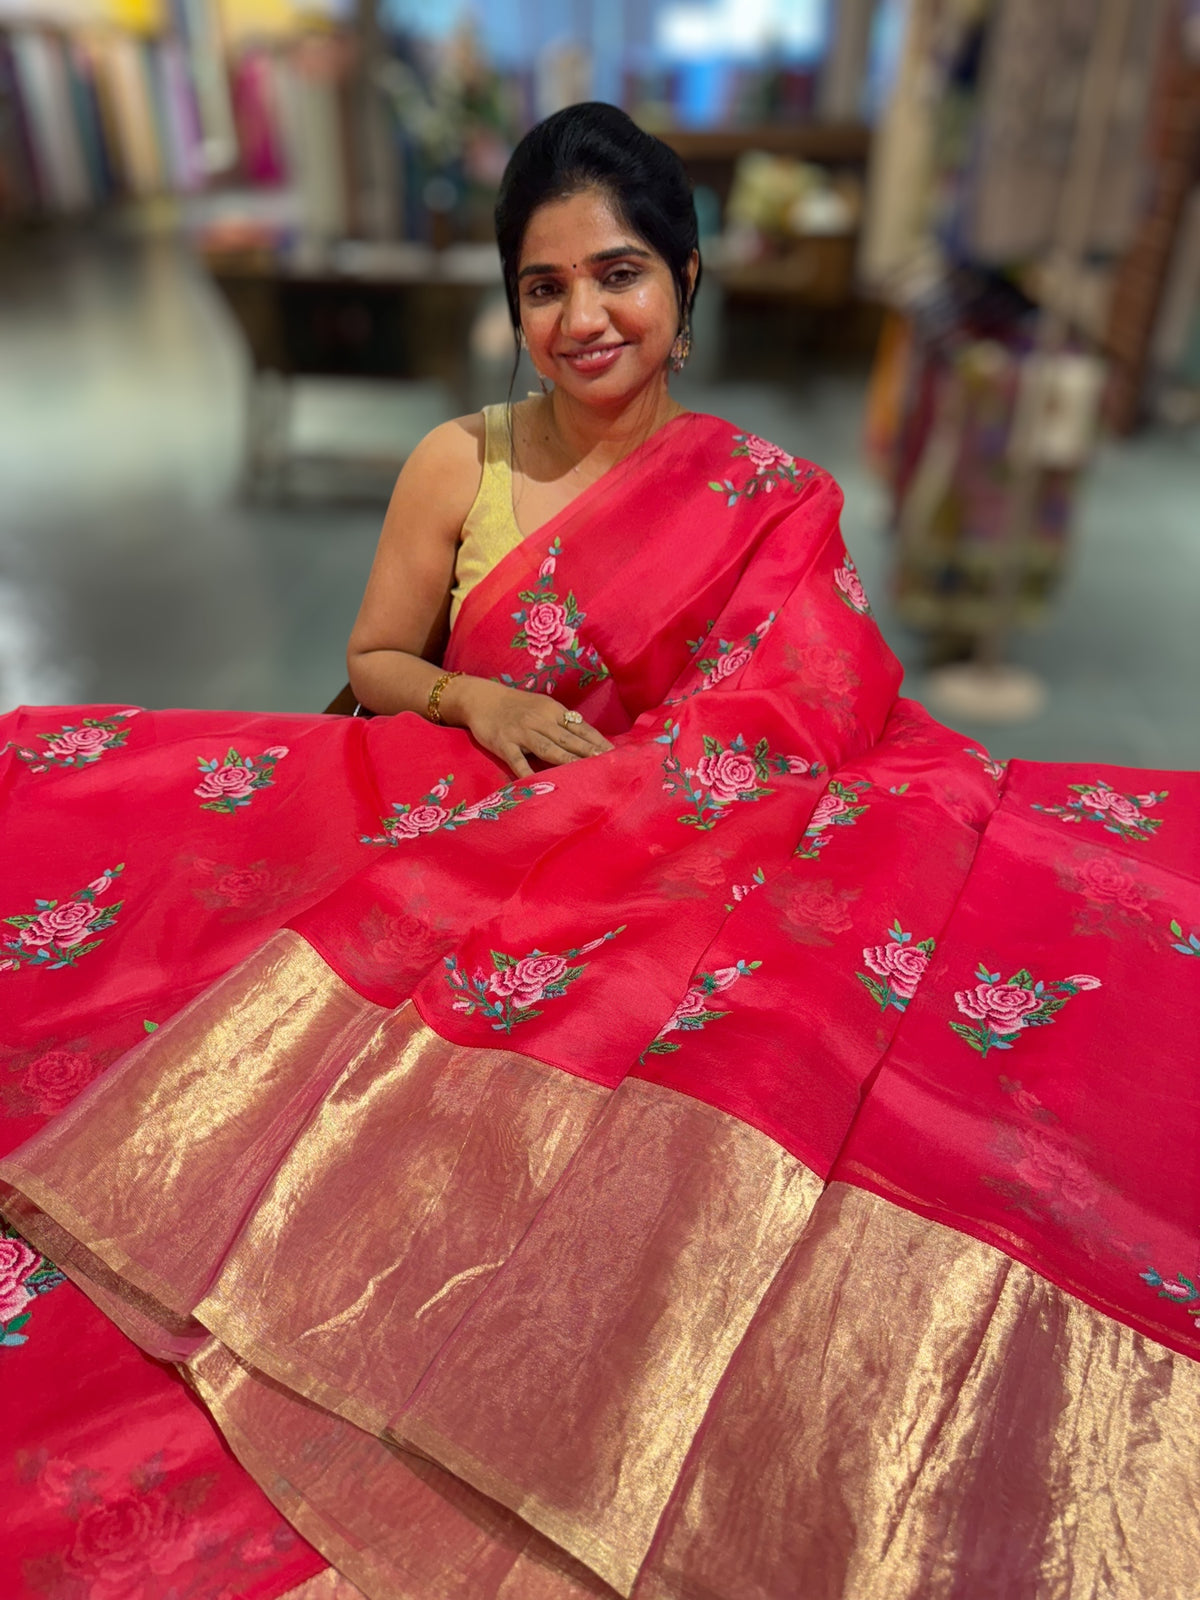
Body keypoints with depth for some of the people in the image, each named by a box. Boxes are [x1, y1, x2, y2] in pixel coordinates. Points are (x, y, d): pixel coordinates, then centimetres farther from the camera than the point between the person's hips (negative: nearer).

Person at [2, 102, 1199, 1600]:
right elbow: (371, 665, 11)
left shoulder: (773, 502, 2)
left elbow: (798, 735, -3)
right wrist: (476, 703, -10)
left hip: (678, 880, -1)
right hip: (453, 847, 2)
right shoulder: (459, 467, 4)